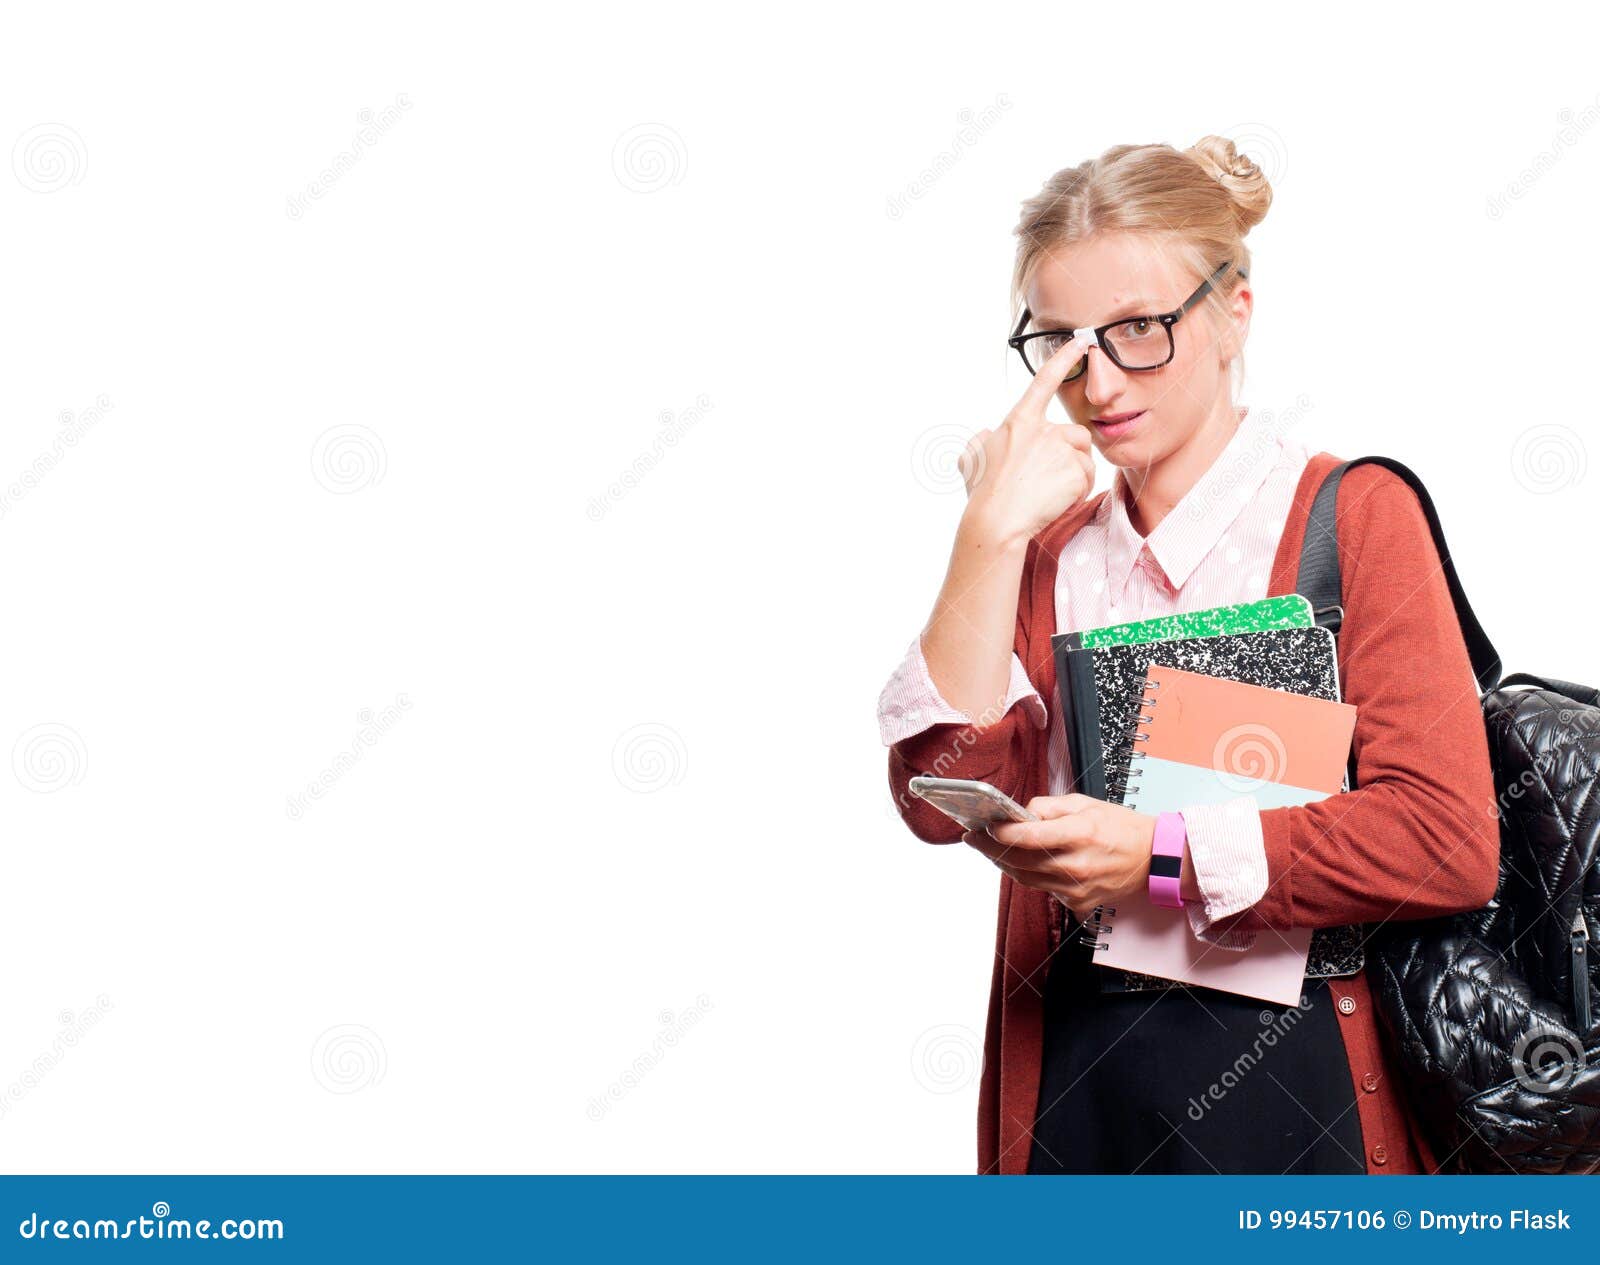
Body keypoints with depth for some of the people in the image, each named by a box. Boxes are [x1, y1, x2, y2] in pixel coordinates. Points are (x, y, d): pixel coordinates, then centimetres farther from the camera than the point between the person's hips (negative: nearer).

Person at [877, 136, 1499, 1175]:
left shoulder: (1352, 515, -5)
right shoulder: (1050, 549, 9)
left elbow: (1449, 841, -15)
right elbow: (942, 800, -6)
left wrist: (1163, 856, -18)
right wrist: (992, 535, -11)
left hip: (1295, 1080, -3)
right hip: (1071, 1078, 3)